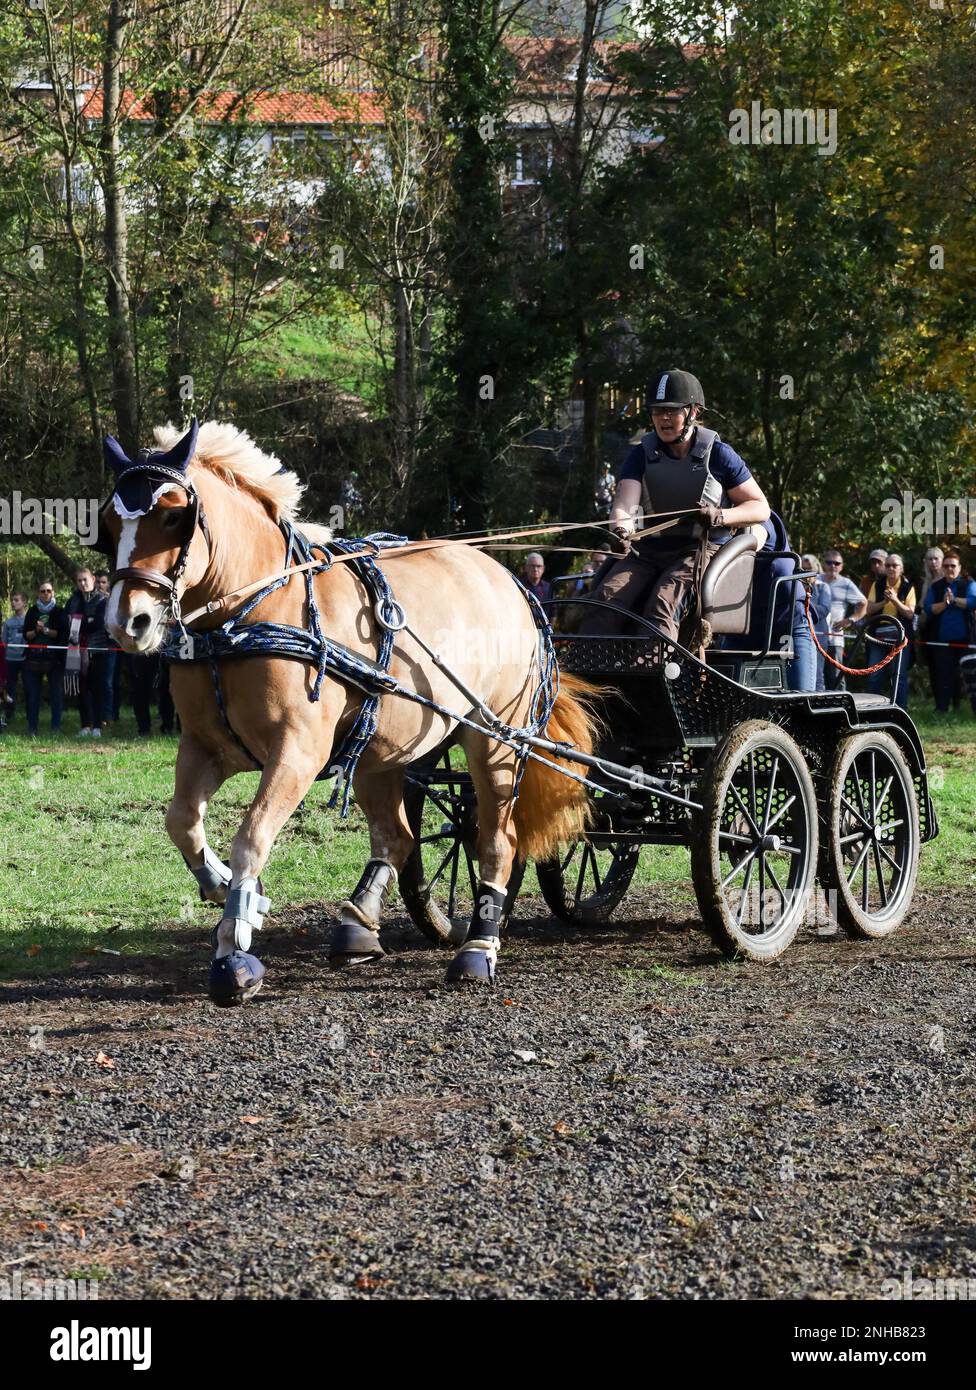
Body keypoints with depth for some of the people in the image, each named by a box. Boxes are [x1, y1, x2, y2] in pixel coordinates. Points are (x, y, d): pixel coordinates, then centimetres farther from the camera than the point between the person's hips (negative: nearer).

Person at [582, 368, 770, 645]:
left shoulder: (718, 455, 1)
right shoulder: (643, 454, 8)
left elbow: (760, 508, 5)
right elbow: (625, 503, -8)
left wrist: (720, 516, -15)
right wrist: (620, 531, -32)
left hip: (702, 550, -4)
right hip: (649, 550, 4)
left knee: (662, 603, -33)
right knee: (607, 596, -24)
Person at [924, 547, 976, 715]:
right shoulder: (935, 587, 12)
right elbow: (929, 608, -1)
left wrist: (954, 600, -18)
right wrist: (944, 603, -17)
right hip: (942, 637, 2)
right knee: (944, 674, 4)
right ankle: (942, 709, 9)